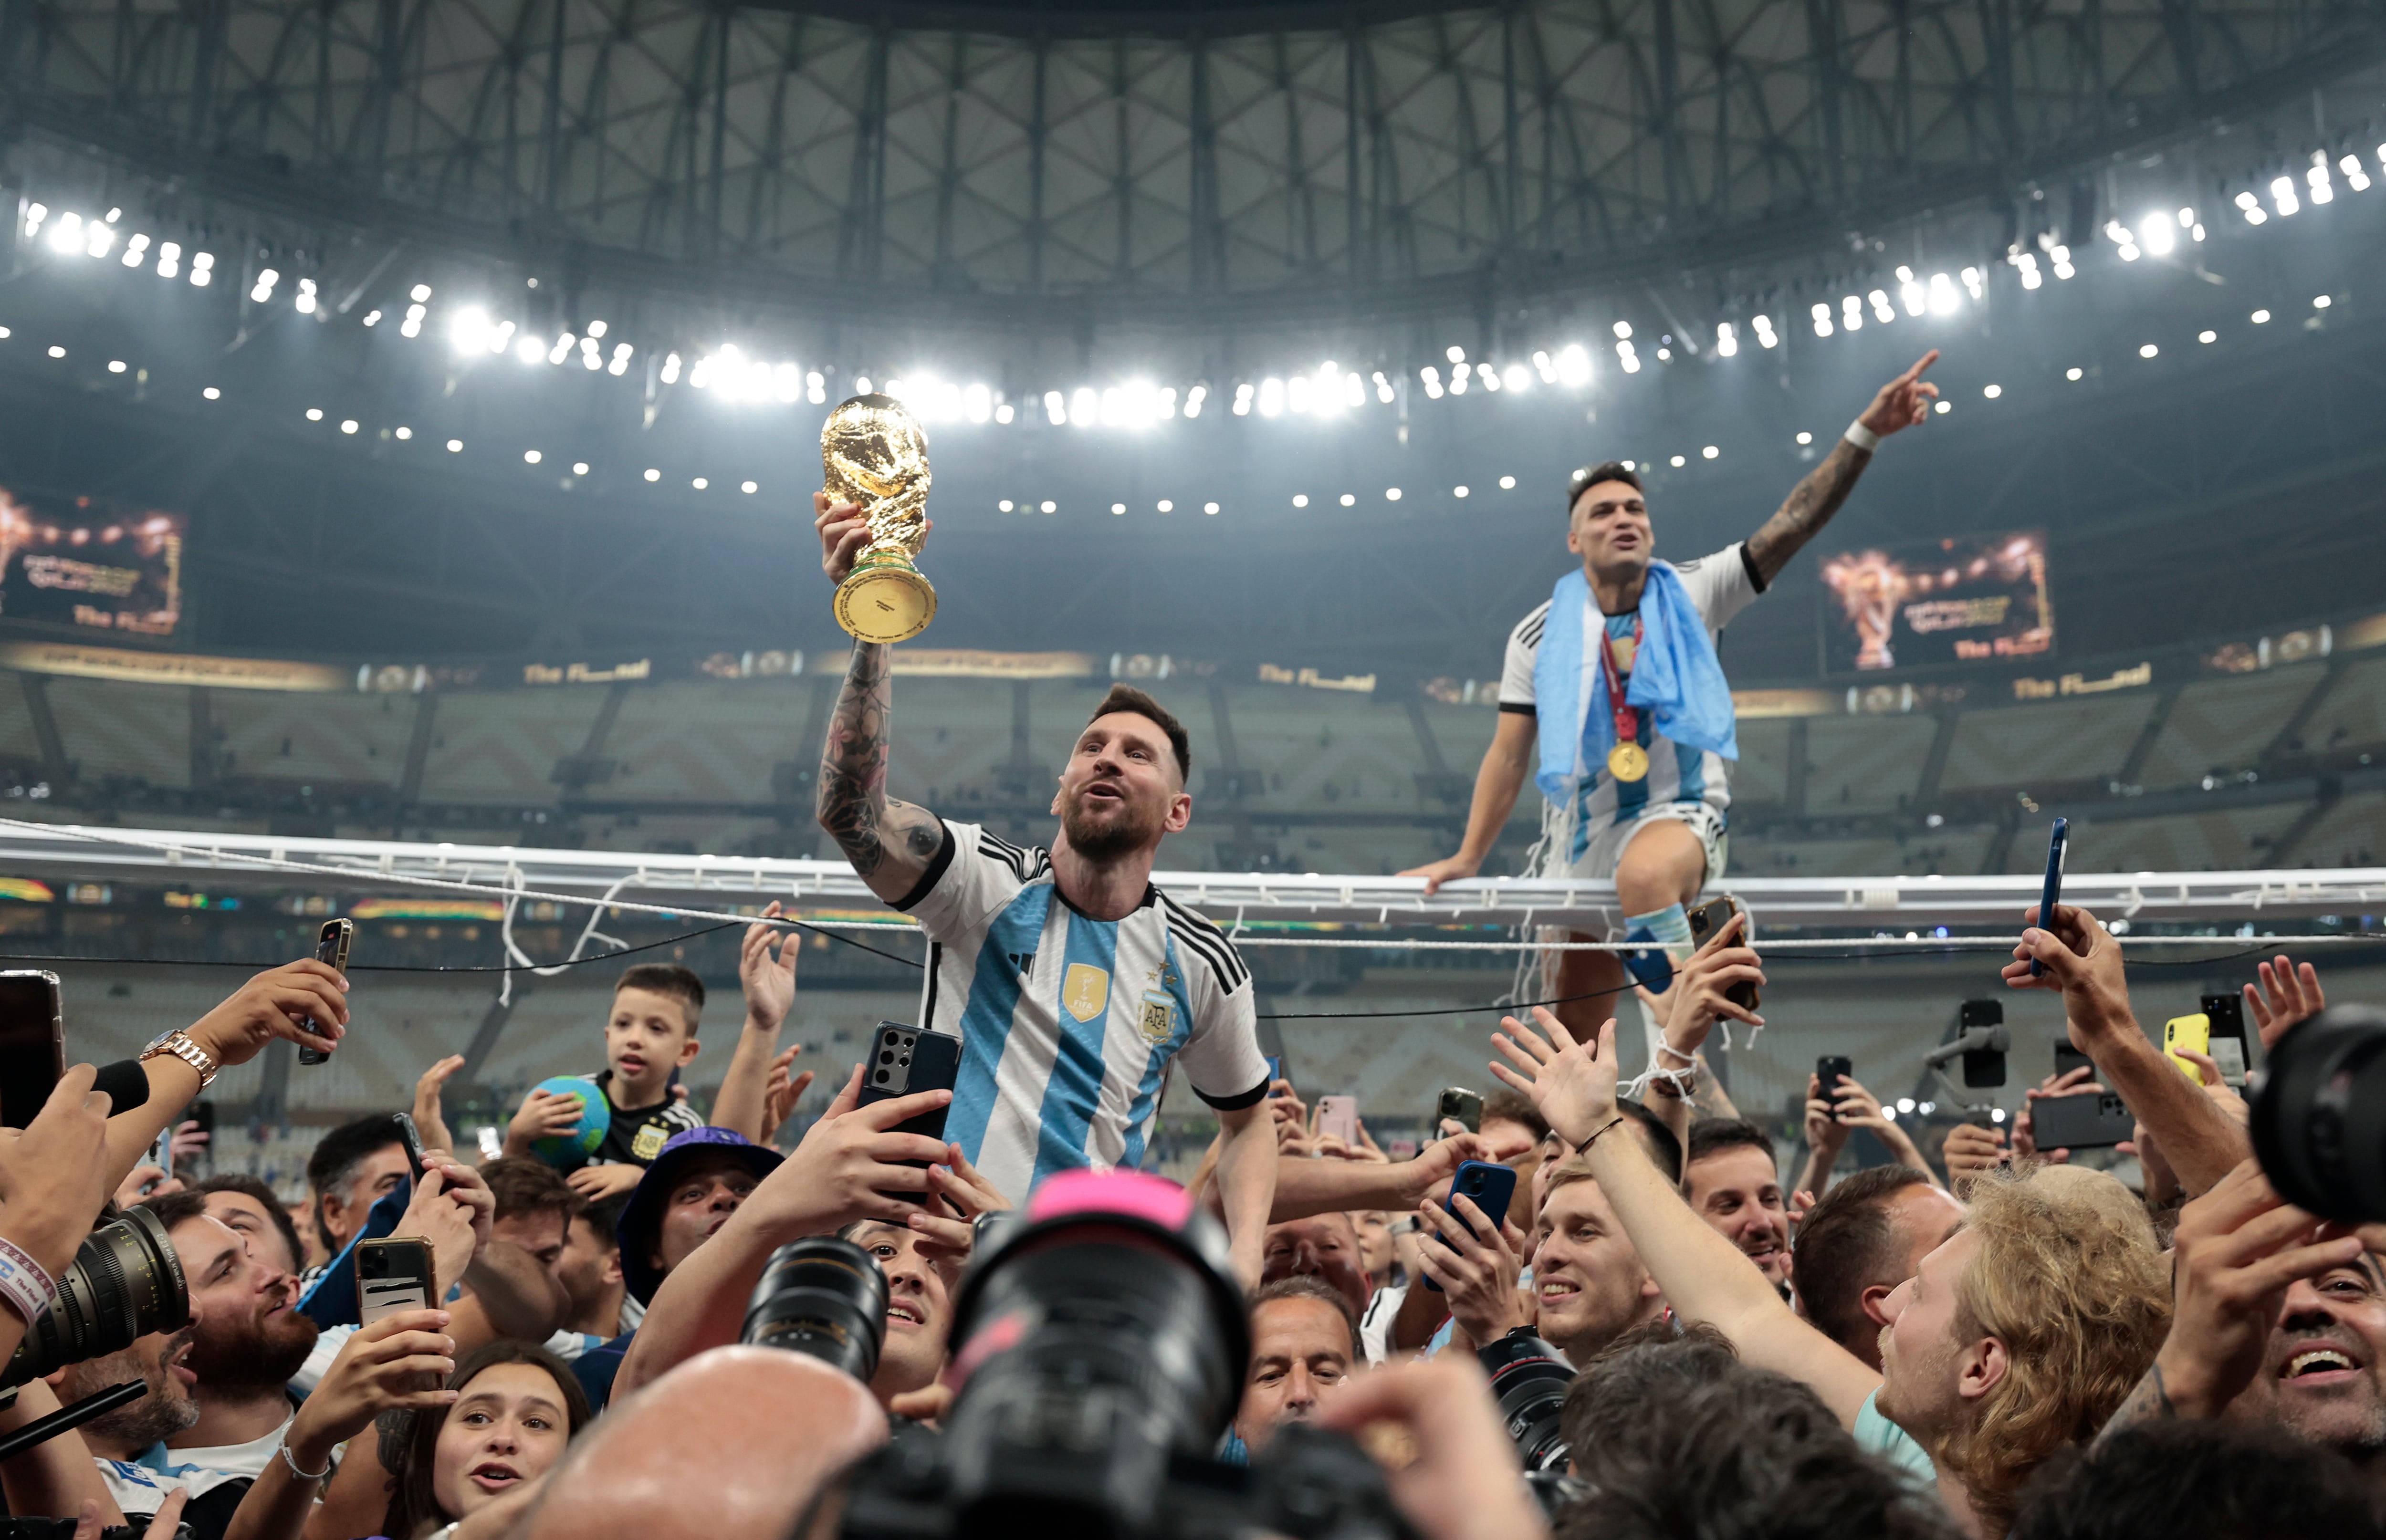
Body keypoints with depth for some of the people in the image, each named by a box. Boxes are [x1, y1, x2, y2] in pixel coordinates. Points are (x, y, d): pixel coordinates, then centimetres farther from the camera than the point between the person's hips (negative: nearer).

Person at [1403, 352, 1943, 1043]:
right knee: (1575, 1025, 7)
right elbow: (1509, 755, 1)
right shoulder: (1540, 636, 0)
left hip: (1680, 812, -2)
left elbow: (1794, 523, -12)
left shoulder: (1692, 595, -2)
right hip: (1583, 835, 3)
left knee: (1645, 876, -39)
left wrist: (1866, 431, -23)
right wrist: (1467, 859, -2)